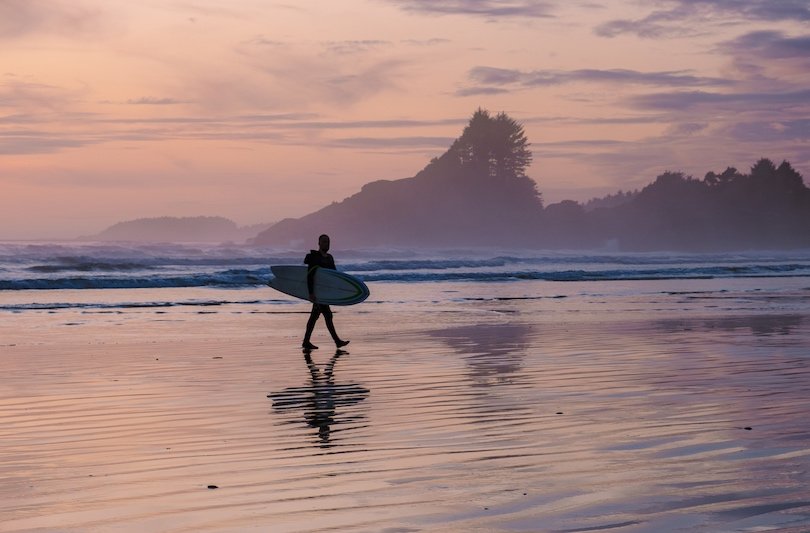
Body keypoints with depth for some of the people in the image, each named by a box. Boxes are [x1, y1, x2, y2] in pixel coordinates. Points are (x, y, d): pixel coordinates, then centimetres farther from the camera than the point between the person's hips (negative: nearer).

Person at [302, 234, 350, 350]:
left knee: (315, 316, 10)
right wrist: (311, 293, -26)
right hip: (317, 291, -9)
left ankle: (306, 342, 14)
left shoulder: (330, 258, 14)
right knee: (328, 315, -10)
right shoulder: (314, 258, -11)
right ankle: (337, 341, -9)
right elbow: (310, 276, -18)